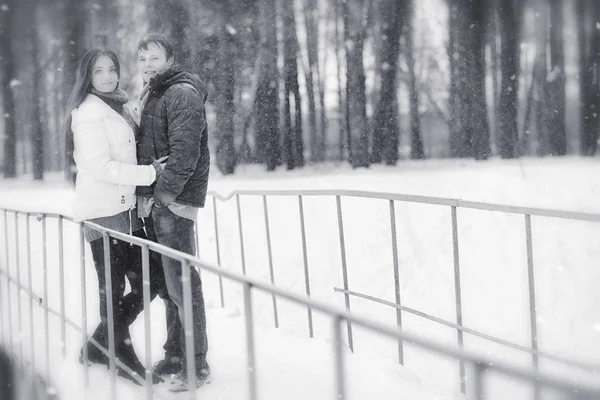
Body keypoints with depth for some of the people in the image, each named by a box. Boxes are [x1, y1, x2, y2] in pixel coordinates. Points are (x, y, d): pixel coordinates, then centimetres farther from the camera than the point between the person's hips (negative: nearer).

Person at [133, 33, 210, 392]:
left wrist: (164, 193, -18)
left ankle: (197, 365, -1)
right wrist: (146, 197, 12)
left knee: (182, 282, -7)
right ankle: (175, 355, 24)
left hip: (176, 201, -9)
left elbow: (185, 151, -20)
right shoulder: (149, 96, 18)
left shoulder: (183, 94, -11)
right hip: (154, 202, 9)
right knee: (168, 280, 14)